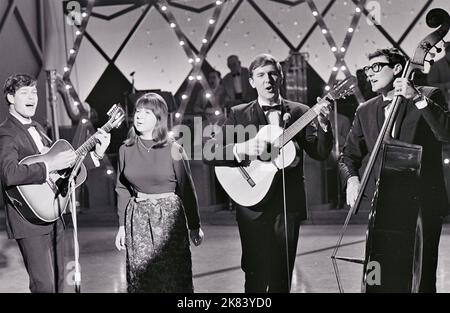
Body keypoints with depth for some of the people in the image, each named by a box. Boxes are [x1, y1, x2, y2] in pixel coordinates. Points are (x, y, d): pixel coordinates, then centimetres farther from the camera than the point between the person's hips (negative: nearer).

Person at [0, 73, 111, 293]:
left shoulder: (37, 128, 16)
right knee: (44, 285, -10)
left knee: (57, 281, 15)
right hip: (30, 221, -9)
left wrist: (96, 154, 10)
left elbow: (64, 163, 20)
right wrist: (50, 166, -30)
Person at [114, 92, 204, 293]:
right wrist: (121, 225, 7)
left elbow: (186, 189, -1)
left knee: (172, 277, 0)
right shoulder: (126, 150, 4)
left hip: (168, 216, -3)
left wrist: (194, 226, 1)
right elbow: (122, 189, 9)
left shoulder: (173, 149, -5)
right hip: (137, 219, 3)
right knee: (140, 277, 4)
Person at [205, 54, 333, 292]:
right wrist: (241, 149, -21)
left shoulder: (299, 112, 8)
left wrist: (323, 125, -16)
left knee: (281, 277, 8)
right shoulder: (239, 114, 3)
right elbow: (209, 154, -5)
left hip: (289, 206, 2)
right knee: (256, 276, -1)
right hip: (253, 205, -2)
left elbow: (320, 153, 1)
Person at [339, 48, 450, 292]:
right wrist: (351, 178, -3)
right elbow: (349, 154, 17)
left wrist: (418, 98, -17)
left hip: (422, 204, -3)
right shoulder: (365, 111, 16)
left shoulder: (429, 96, 4)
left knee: (421, 277, -4)